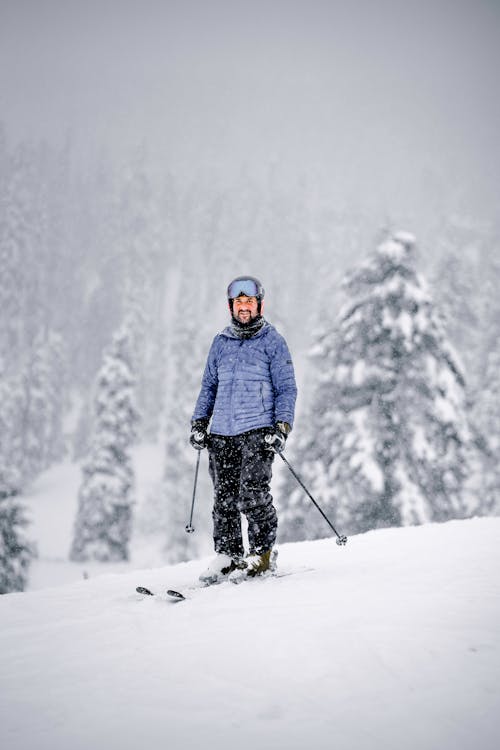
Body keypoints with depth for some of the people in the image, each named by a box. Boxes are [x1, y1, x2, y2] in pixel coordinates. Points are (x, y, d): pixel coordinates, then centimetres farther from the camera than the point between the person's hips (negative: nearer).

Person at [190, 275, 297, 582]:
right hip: (222, 433, 4)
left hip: (258, 431, -4)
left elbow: (286, 388, 2)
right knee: (224, 498, 2)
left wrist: (282, 426, -9)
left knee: (252, 493, -14)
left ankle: (263, 551, 0)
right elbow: (209, 385, 24)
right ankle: (228, 555, 11)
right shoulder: (220, 343, 17)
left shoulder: (273, 341, 4)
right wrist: (199, 421, 13)